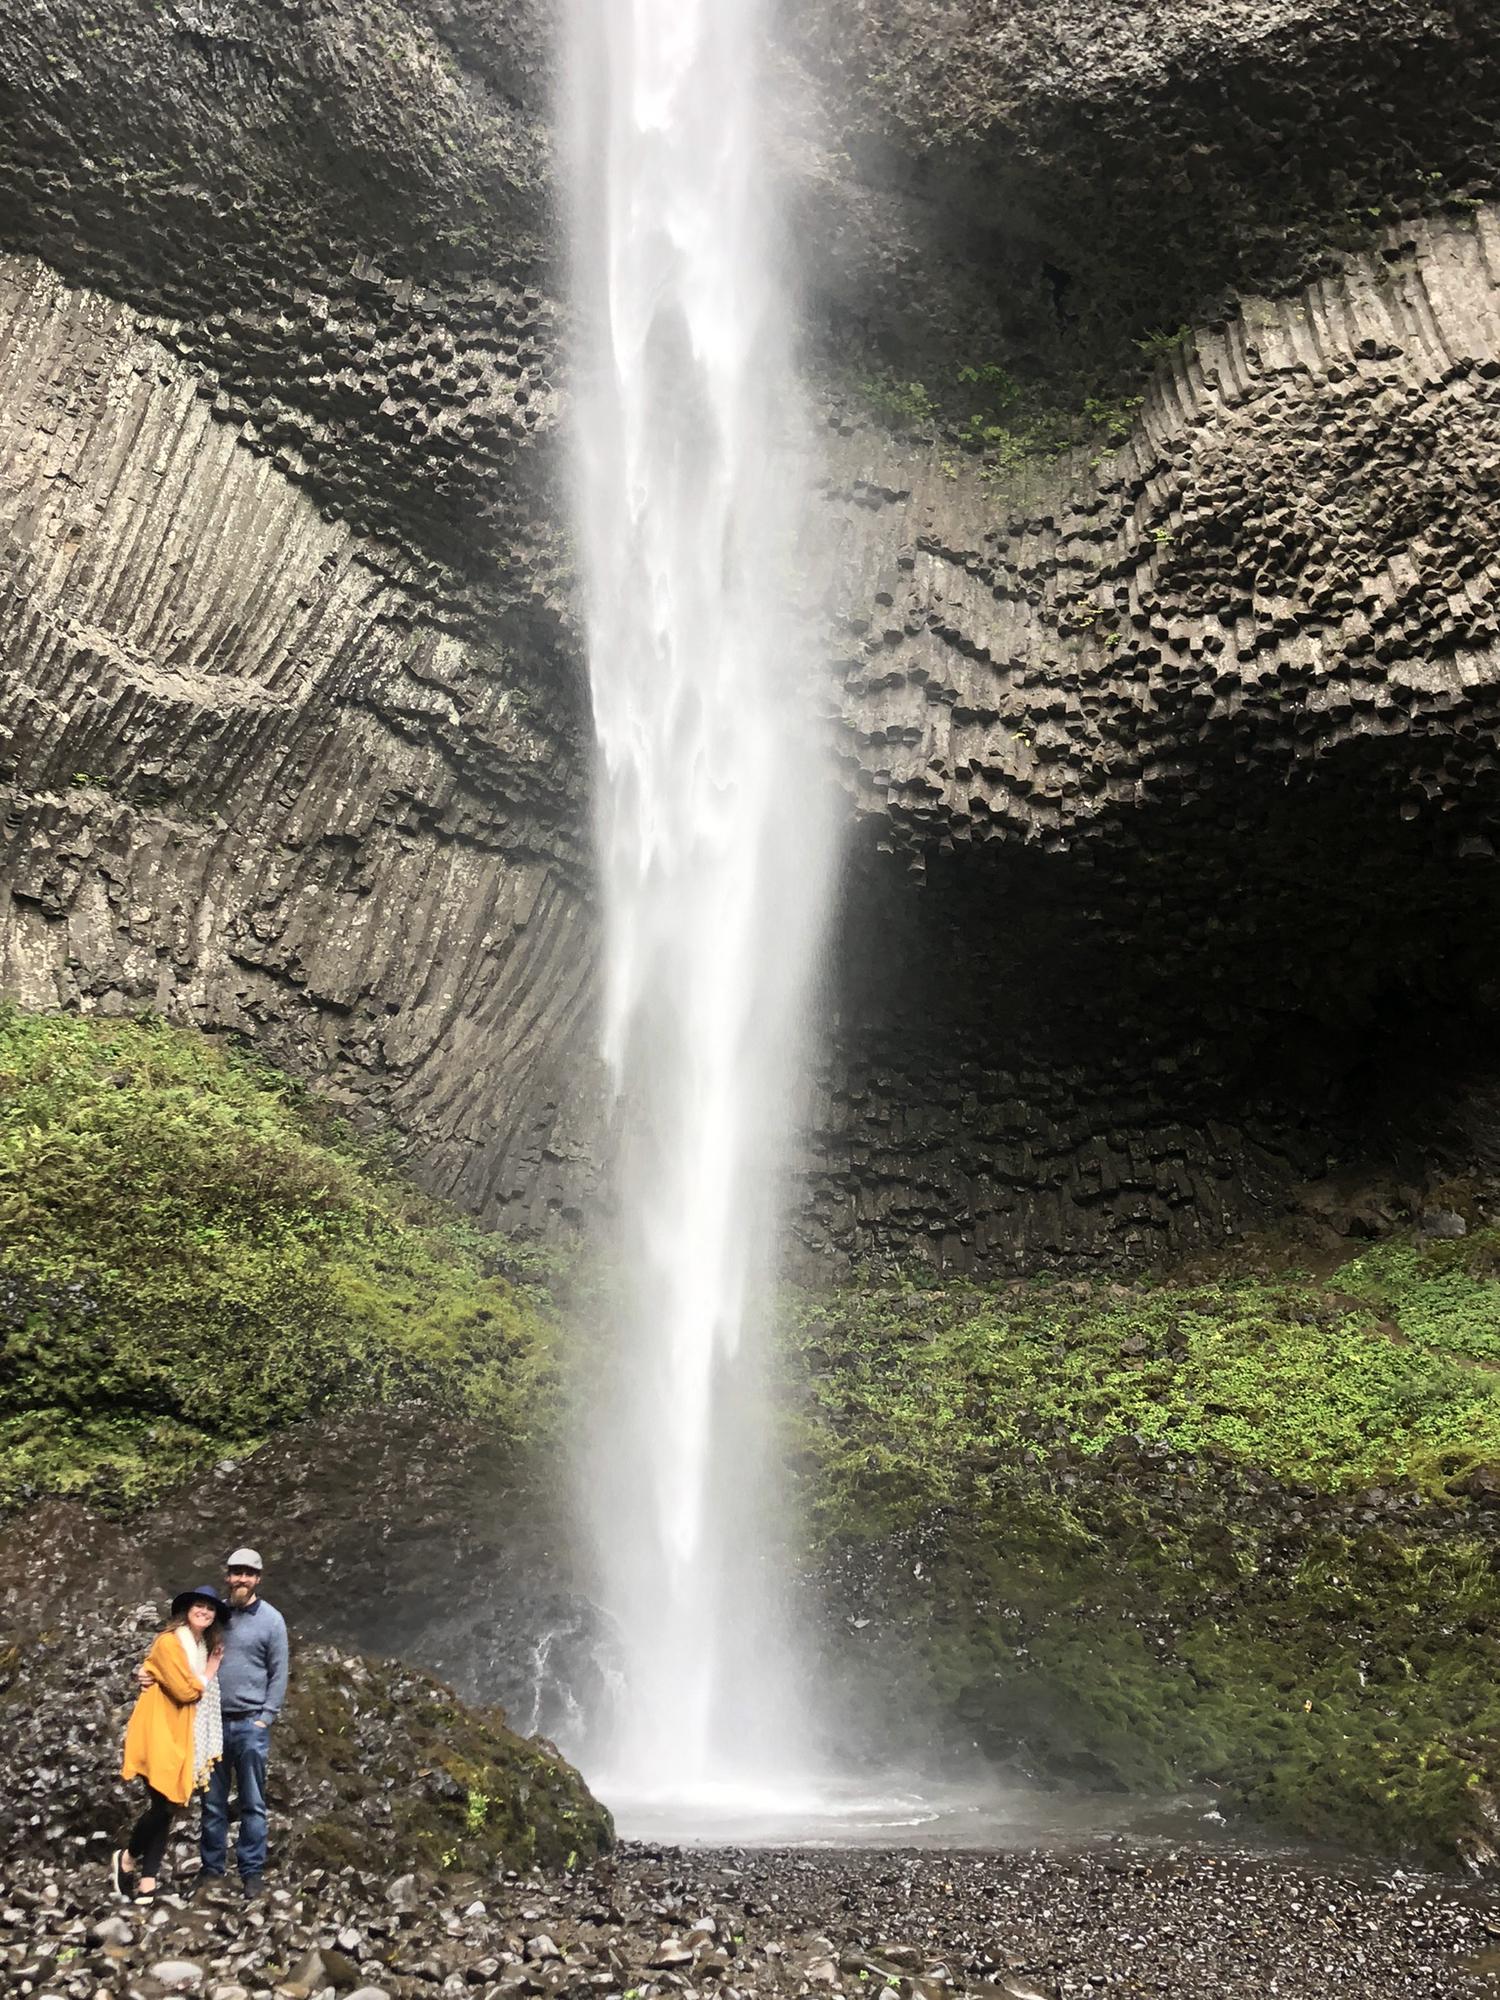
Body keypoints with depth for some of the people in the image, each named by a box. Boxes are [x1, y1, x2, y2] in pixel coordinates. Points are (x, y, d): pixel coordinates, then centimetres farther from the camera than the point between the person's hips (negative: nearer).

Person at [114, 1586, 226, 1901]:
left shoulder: (206, 1646, 13)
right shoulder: (169, 1642, -14)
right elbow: (185, 1691, -18)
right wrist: (209, 1673, -4)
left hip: (184, 1739, 8)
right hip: (161, 1736, -8)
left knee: (169, 1807, 6)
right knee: (163, 1805, -10)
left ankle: (148, 1878, 12)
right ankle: (128, 1857, 14)